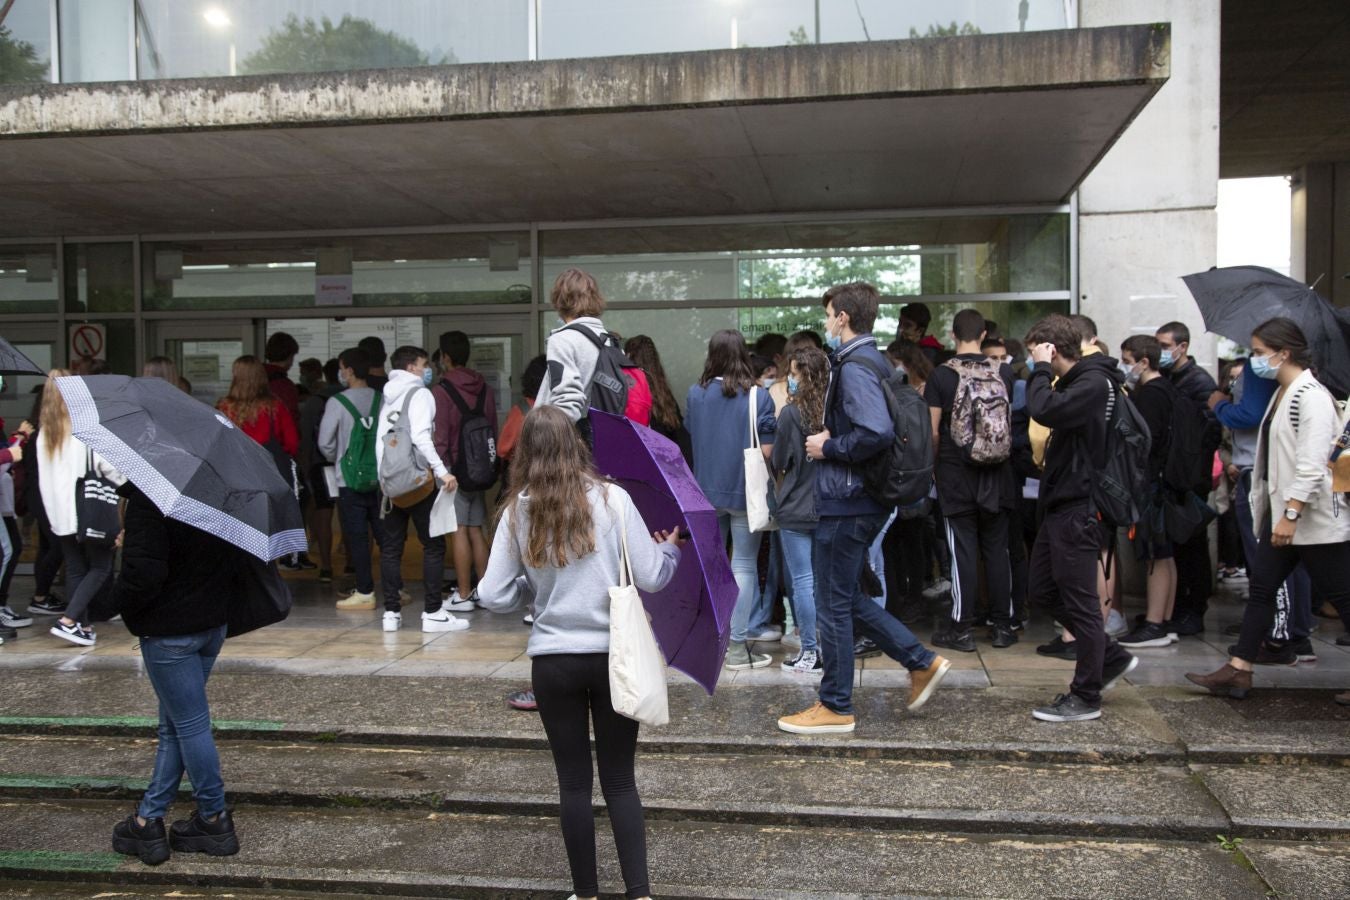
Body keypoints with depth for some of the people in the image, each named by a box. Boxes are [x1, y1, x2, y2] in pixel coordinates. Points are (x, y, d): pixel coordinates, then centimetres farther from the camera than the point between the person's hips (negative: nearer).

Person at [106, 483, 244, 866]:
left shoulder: (147, 497, -21)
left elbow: (143, 574, -25)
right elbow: (240, 557, 9)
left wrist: (109, 604, -9)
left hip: (168, 630, -8)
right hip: (213, 622, 8)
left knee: (189, 723, 4)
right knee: (174, 724, 16)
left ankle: (214, 818, 15)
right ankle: (149, 819, 25)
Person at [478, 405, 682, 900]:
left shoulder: (518, 512, -4)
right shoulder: (612, 500, -8)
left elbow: (495, 597, -4)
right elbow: (650, 578, -7)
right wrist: (670, 550, 13)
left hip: (554, 662, 1)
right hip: (614, 656, 0)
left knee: (574, 782, 12)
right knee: (620, 780, 11)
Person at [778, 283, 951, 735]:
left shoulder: (854, 367, -18)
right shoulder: (876, 362, 13)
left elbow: (877, 433, -31)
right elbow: (881, 427, 19)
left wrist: (828, 447, -17)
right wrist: (831, 438, 8)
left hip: (845, 501, -10)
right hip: (859, 498, 10)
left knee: (833, 606, 1)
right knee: (848, 597, 19)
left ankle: (835, 708, 13)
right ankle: (922, 661, 21)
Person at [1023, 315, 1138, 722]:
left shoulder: (1093, 384, -16)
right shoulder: (1077, 380, 15)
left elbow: (1045, 410, -31)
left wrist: (1041, 370, -19)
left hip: (1079, 508, -10)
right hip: (1062, 504, 10)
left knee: (1080, 601, -2)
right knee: (1043, 589, 16)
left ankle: (1086, 697, 9)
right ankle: (1112, 657, 28)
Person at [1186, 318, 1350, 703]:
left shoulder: (1312, 397, -17)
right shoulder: (1281, 394, 13)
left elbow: (1312, 465, -23)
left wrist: (1291, 515, -26)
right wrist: (1277, 512, 17)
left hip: (1314, 519, -10)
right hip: (1281, 513, 10)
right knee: (1261, 587, 8)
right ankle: (1238, 671, 12)